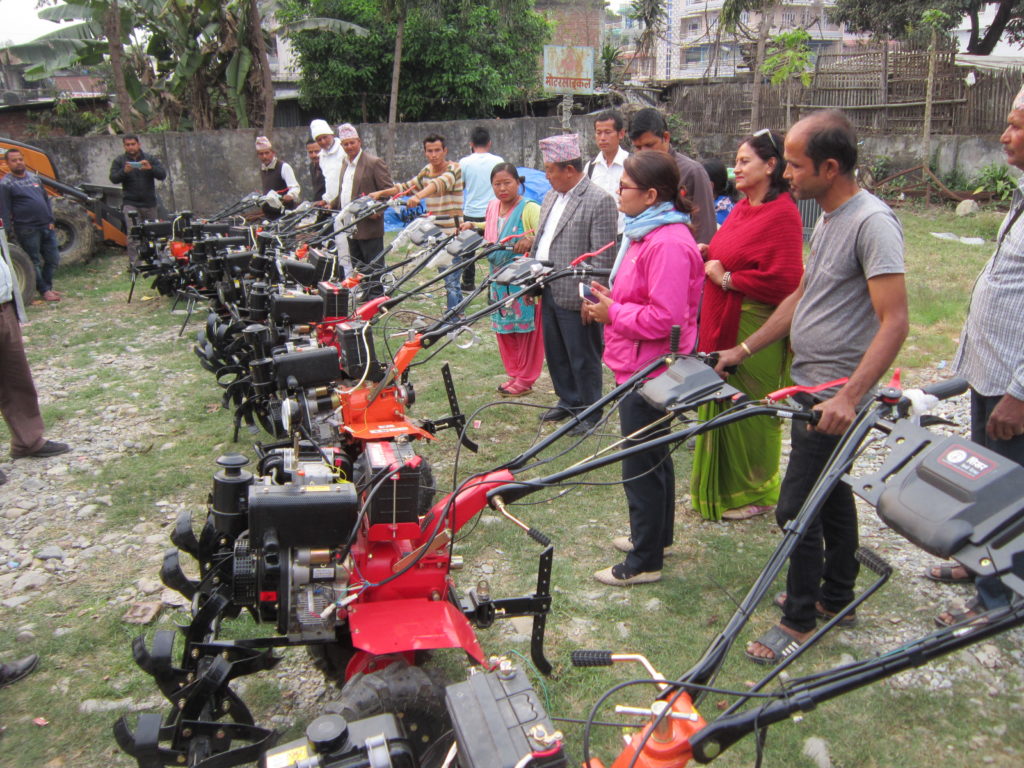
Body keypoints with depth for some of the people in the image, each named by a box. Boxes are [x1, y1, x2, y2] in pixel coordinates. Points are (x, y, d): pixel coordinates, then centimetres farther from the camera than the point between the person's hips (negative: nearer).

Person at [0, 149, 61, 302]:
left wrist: (51, 220, 9)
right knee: (35, 262, 2)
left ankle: (48, 286, 24)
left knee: (53, 259, 11)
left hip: (46, 227, 6)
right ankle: (44, 290, 9)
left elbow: (46, 199, 17)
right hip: (27, 230, -6)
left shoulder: (34, 177, 13)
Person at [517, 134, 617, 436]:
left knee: (583, 359, 5)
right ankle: (568, 401, 37)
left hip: (575, 296, -8)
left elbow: (602, 256, -18)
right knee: (555, 353, 19)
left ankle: (590, 412, 21)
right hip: (549, 292, 8)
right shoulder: (551, 196, 12)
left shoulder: (600, 201, -15)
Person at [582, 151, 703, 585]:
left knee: (641, 466, 0)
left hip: (649, 372, -11)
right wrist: (608, 299, 5)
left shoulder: (668, 243, -22)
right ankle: (656, 536, 39)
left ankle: (644, 562, 14)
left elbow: (664, 318, -28)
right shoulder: (648, 232, 12)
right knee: (654, 456, 22)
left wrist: (612, 312, -17)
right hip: (639, 367, 11)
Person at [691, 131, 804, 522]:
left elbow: (783, 280, -22)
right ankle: (721, 486, 30)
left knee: (750, 411, 2)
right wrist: (709, 254, 6)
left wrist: (726, 279, -16)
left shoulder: (782, 213, -15)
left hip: (754, 331, -9)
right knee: (722, 406, 16)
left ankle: (756, 494, 20)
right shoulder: (742, 208, 13)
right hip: (723, 325, 9)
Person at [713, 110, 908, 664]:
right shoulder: (828, 219, 10)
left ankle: (799, 623, 13)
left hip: (835, 399, -10)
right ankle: (836, 596, 37)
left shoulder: (872, 222, -19)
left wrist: (848, 397, -32)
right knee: (830, 493, 20)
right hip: (811, 387, 10)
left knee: (798, 508, -4)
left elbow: (894, 322, -25)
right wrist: (745, 349, 17)